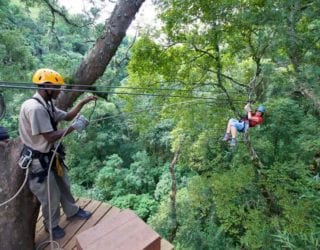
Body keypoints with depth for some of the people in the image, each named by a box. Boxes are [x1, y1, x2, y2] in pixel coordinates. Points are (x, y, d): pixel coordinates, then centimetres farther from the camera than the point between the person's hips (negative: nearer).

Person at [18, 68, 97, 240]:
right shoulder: (35, 108, -28)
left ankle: (72, 211, 46)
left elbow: (68, 116, 10)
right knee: (51, 197, 11)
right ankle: (51, 226, 38)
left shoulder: (47, 105, 2)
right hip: (39, 160, -9)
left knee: (64, 186, 24)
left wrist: (83, 102, 0)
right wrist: (74, 127, -22)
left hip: (52, 155, 9)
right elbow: (50, 137, -29)